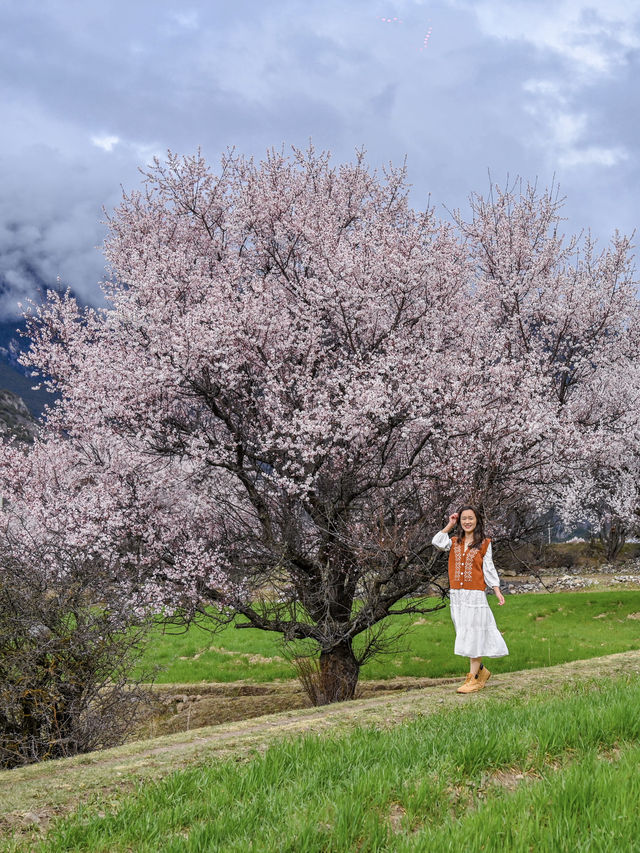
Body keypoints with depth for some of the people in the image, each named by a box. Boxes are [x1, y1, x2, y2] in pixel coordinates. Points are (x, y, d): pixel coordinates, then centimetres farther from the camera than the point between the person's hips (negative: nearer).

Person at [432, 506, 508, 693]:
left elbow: (488, 569, 2)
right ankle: (481, 670, 25)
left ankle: (474, 678, -1)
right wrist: (450, 525, 0)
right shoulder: (454, 542, 10)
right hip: (456, 594, 4)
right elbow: (437, 542, -7)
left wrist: (497, 591, -5)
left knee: (474, 635, -4)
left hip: (475, 594, -4)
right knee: (464, 634, 9)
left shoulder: (484, 544, 2)